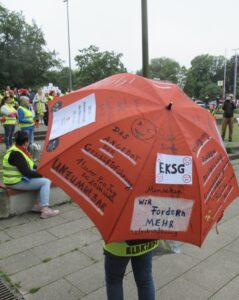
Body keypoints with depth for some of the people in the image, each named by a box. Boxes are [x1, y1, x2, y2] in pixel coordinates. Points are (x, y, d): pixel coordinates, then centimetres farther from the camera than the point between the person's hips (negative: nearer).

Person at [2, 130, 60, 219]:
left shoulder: (18, 150, 9)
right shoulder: (16, 154, -22)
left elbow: (30, 165, 17)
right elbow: (26, 172, -25)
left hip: (21, 178, 10)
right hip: (16, 182, -10)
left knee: (46, 180, 7)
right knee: (45, 182, -17)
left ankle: (39, 205, 6)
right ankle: (45, 210, -19)